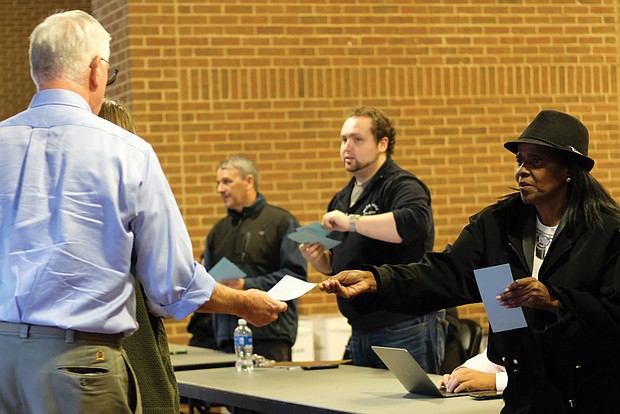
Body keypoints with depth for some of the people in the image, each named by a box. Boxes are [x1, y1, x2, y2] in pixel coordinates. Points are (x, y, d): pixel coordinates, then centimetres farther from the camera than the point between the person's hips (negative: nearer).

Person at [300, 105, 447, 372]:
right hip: (361, 332, 8)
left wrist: (352, 222, -27)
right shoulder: (343, 199, 17)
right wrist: (317, 258, 2)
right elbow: (335, 265, 26)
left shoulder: (400, 185, -9)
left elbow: (415, 222, -32)